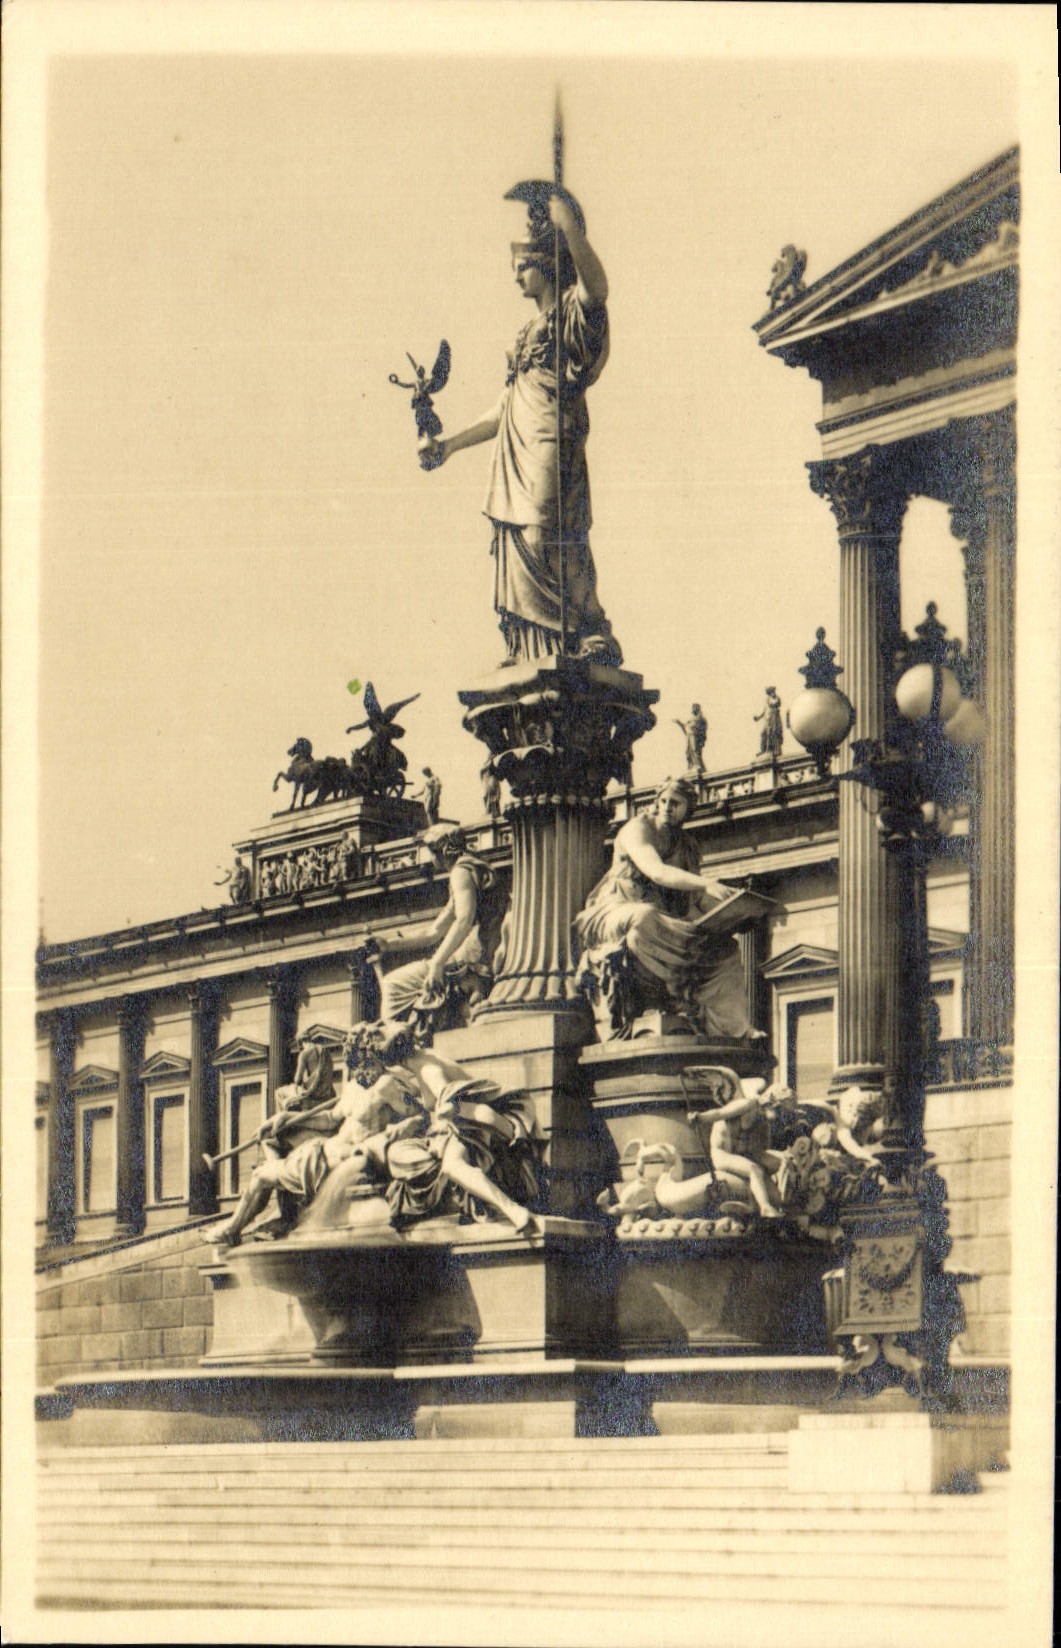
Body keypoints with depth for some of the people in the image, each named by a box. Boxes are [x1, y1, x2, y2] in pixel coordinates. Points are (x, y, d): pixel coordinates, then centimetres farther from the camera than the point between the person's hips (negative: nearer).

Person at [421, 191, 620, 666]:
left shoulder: (571, 315, 0)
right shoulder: (529, 332, 25)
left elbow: (596, 286, -26)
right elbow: (505, 410, 30)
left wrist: (571, 230, -35)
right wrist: (452, 444, 30)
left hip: (551, 455, -9)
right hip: (514, 464, 9)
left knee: (545, 545, -19)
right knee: (515, 557, 6)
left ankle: (595, 641, -17)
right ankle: (525, 656, 9)